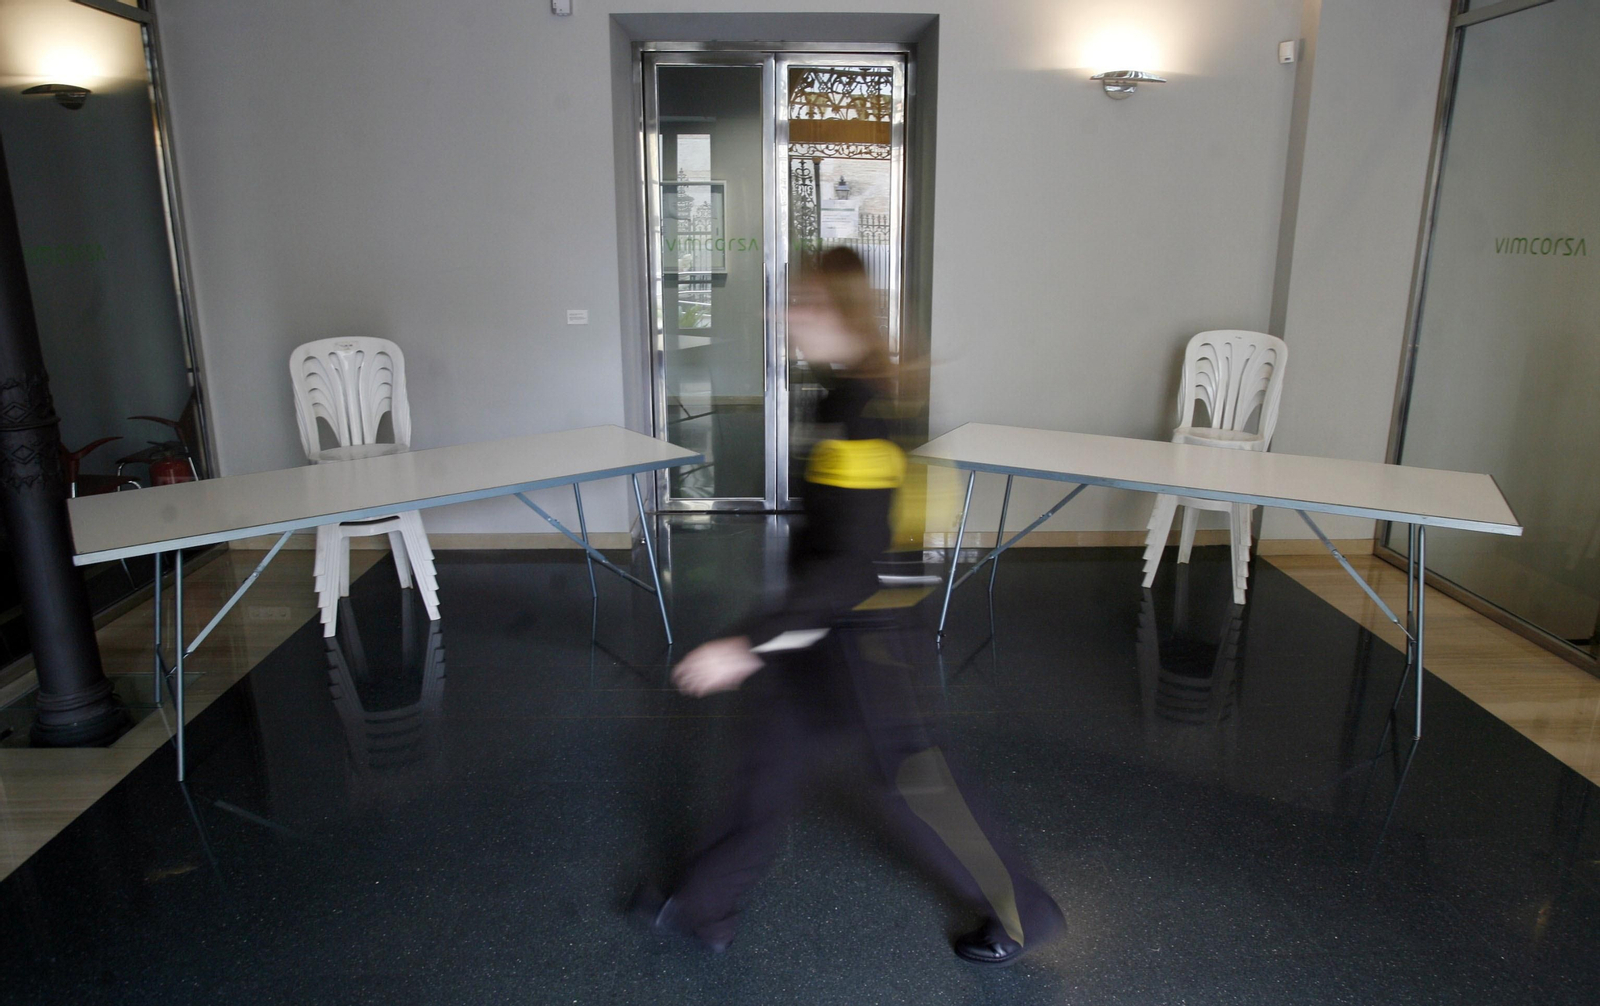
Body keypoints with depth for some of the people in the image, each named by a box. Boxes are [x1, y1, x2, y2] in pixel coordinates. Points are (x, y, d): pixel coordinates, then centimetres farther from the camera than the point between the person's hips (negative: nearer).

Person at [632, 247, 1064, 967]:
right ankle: (705, 907, 35)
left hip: (864, 633, -9)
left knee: (909, 778, 9)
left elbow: (850, 566, -31)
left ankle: (1022, 915, 32)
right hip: (828, 626, 9)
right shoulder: (849, 393, 3)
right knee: (774, 753, 17)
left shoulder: (861, 417, -27)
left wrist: (750, 645, -32)